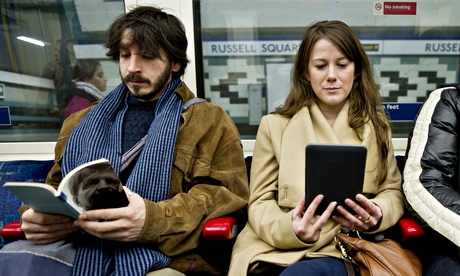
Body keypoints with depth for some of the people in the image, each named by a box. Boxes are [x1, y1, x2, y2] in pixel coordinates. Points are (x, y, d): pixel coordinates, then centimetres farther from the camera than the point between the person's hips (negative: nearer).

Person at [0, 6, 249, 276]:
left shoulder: (212, 121, 9)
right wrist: (39, 215, 0)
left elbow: (225, 195, -1)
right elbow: (56, 187, 25)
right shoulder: (82, 122, 21)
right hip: (80, 248, 4)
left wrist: (154, 219, -18)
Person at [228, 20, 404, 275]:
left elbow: (392, 191, 11)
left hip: (340, 252, 1)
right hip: (276, 249, 0)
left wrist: (377, 215, -14)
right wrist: (290, 228, -21)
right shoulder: (275, 125, 3)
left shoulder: (375, 125, 10)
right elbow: (260, 201, 1)